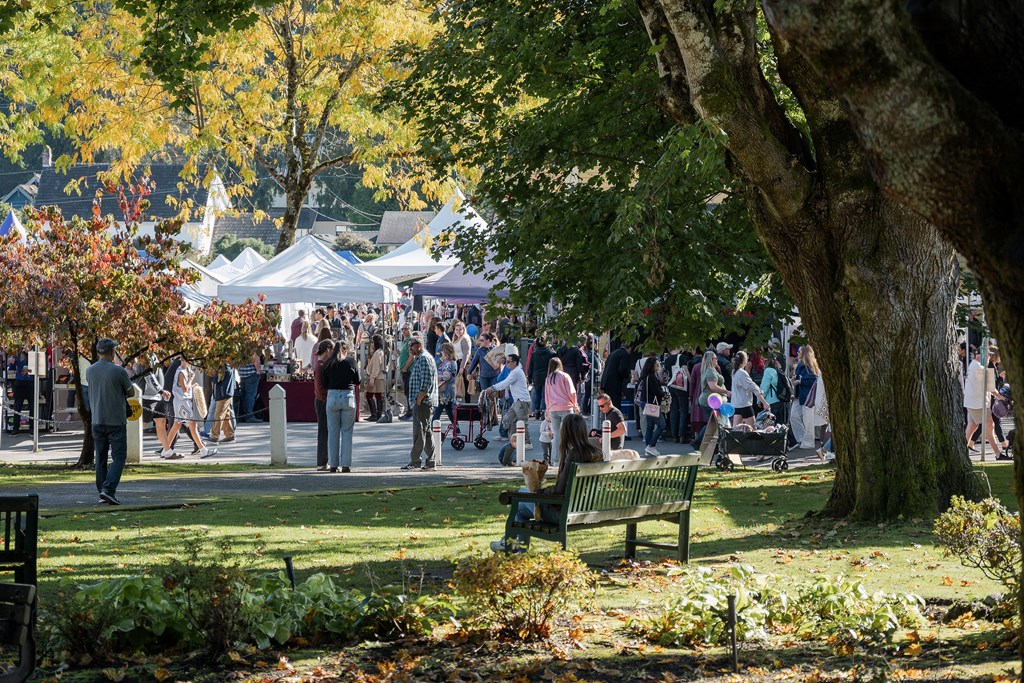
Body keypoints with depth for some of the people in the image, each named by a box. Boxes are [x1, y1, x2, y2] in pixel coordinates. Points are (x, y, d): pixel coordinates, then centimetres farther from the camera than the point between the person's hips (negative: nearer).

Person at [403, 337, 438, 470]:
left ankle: (415, 461, -11)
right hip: (423, 401, 11)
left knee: (419, 431, -10)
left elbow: (426, 382, -20)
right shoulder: (421, 358, 21)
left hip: (422, 401, -11)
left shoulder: (424, 359, -13)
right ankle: (430, 461, 12)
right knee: (426, 431, 11)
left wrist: (419, 399, -19)